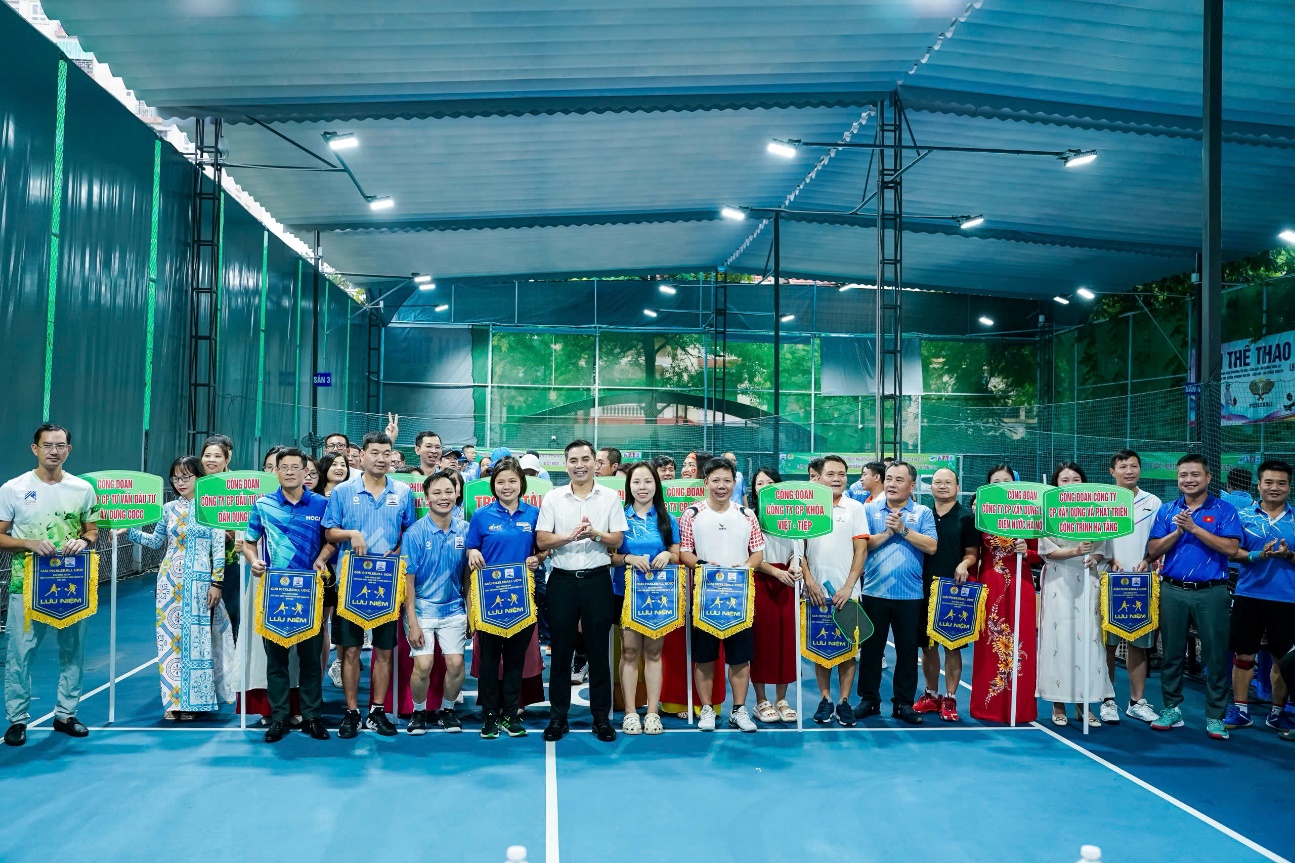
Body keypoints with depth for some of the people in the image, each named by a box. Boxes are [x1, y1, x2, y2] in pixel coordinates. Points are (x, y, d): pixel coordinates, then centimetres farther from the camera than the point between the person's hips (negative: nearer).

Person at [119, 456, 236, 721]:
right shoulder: (169, 508, 8)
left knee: (197, 636, 0)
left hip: (199, 581, -4)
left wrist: (216, 582, -10)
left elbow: (219, 548, -5)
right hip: (171, 581, 4)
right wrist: (128, 531, 6)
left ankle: (195, 700, 10)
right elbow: (156, 541, 17)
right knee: (171, 636, 4)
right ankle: (175, 700, 13)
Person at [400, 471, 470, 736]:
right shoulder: (415, 533, -11)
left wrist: (471, 610, 4)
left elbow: (468, 574, 7)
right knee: (423, 665, -10)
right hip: (422, 609, -3)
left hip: (454, 610, 3)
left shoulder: (464, 530, -1)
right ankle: (419, 711, 17)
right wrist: (412, 622, -12)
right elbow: (408, 579, -9)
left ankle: (447, 709, 22)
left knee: (456, 663, -3)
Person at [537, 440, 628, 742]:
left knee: (598, 650, 5)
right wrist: (571, 536, -18)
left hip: (597, 579, 0)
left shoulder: (610, 497, 3)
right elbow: (542, 541, -2)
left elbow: (617, 540, 1)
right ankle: (558, 716, 17)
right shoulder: (553, 498, 3)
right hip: (562, 580, 0)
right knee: (561, 650, 6)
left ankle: (601, 716, 15)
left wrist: (595, 534, -19)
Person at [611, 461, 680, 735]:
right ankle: (630, 712, 8)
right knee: (629, 652, 1)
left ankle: (653, 712, 11)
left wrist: (667, 556, -12)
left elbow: (677, 556, 9)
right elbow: (608, 556, 1)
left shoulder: (667, 520, 8)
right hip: (626, 592, -1)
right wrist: (628, 558, -18)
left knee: (653, 652, 5)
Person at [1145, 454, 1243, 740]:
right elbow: (1153, 550, 3)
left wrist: (1194, 528, -15)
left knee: (1215, 655, 1)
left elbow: (1230, 548, -13)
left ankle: (1215, 716, 11)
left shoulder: (1224, 510, 1)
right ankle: (1171, 709, 19)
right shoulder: (1167, 510, 9)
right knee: (1172, 652, 9)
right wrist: (1177, 531, -11)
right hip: (1173, 591, 2)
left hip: (1211, 592, -2)